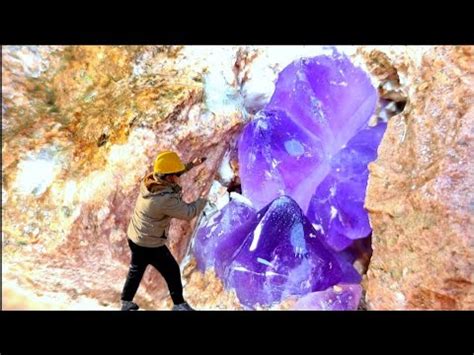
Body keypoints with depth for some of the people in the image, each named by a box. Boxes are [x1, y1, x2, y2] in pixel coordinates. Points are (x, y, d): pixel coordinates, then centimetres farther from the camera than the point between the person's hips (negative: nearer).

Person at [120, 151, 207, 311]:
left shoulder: (149, 181, -11)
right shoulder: (166, 199, -33)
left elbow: (168, 171, 8)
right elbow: (189, 212, -22)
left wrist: (191, 164, 7)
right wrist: (204, 199, -7)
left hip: (134, 237, 8)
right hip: (150, 244, -8)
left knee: (136, 269, 27)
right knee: (172, 271, 13)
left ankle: (126, 302, 42)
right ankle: (179, 304, 29)